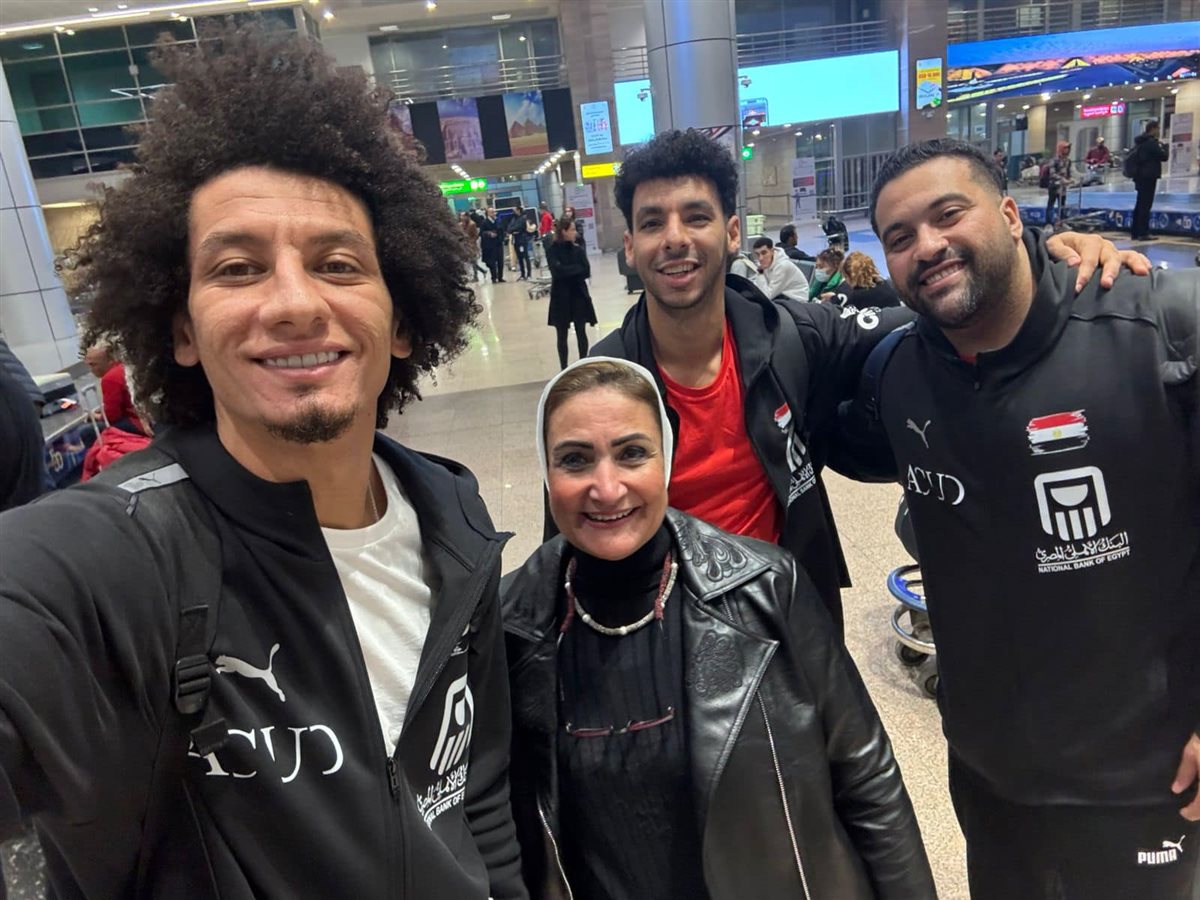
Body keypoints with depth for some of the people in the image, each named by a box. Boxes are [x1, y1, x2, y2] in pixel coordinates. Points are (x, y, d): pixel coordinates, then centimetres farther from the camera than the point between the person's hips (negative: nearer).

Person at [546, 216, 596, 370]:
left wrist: (567, 271, -13)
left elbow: (586, 272, -5)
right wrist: (577, 269, -12)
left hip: (579, 295, 2)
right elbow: (557, 271, -20)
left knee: (581, 332, 4)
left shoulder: (578, 249, 2)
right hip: (561, 297, -2)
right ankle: (564, 369, 14)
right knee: (562, 335, 5)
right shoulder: (552, 250, -6)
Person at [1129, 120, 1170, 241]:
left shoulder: (1140, 142, 13)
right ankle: (1143, 233, -9)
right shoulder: (1152, 143, -14)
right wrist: (1164, 146, 3)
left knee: (1140, 204, 13)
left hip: (1140, 176, 9)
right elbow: (1164, 156, -13)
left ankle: (1135, 231, 15)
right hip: (1149, 176, -9)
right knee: (1146, 205, -8)